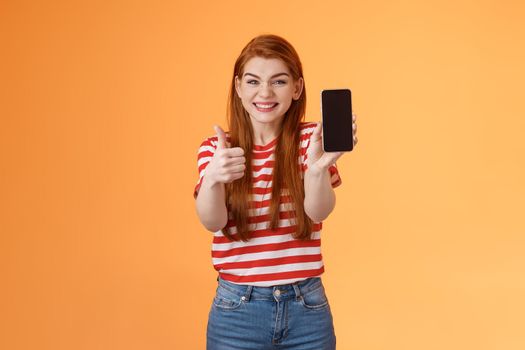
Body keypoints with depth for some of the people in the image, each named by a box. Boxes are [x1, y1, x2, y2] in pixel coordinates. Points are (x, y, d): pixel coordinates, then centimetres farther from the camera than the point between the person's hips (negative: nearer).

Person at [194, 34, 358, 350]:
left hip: (307, 309, 0)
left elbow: (318, 211, -17)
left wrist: (318, 167, -37)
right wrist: (212, 178, -35)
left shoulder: (311, 138, -2)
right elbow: (213, 221, -15)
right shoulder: (215, 148, 0)